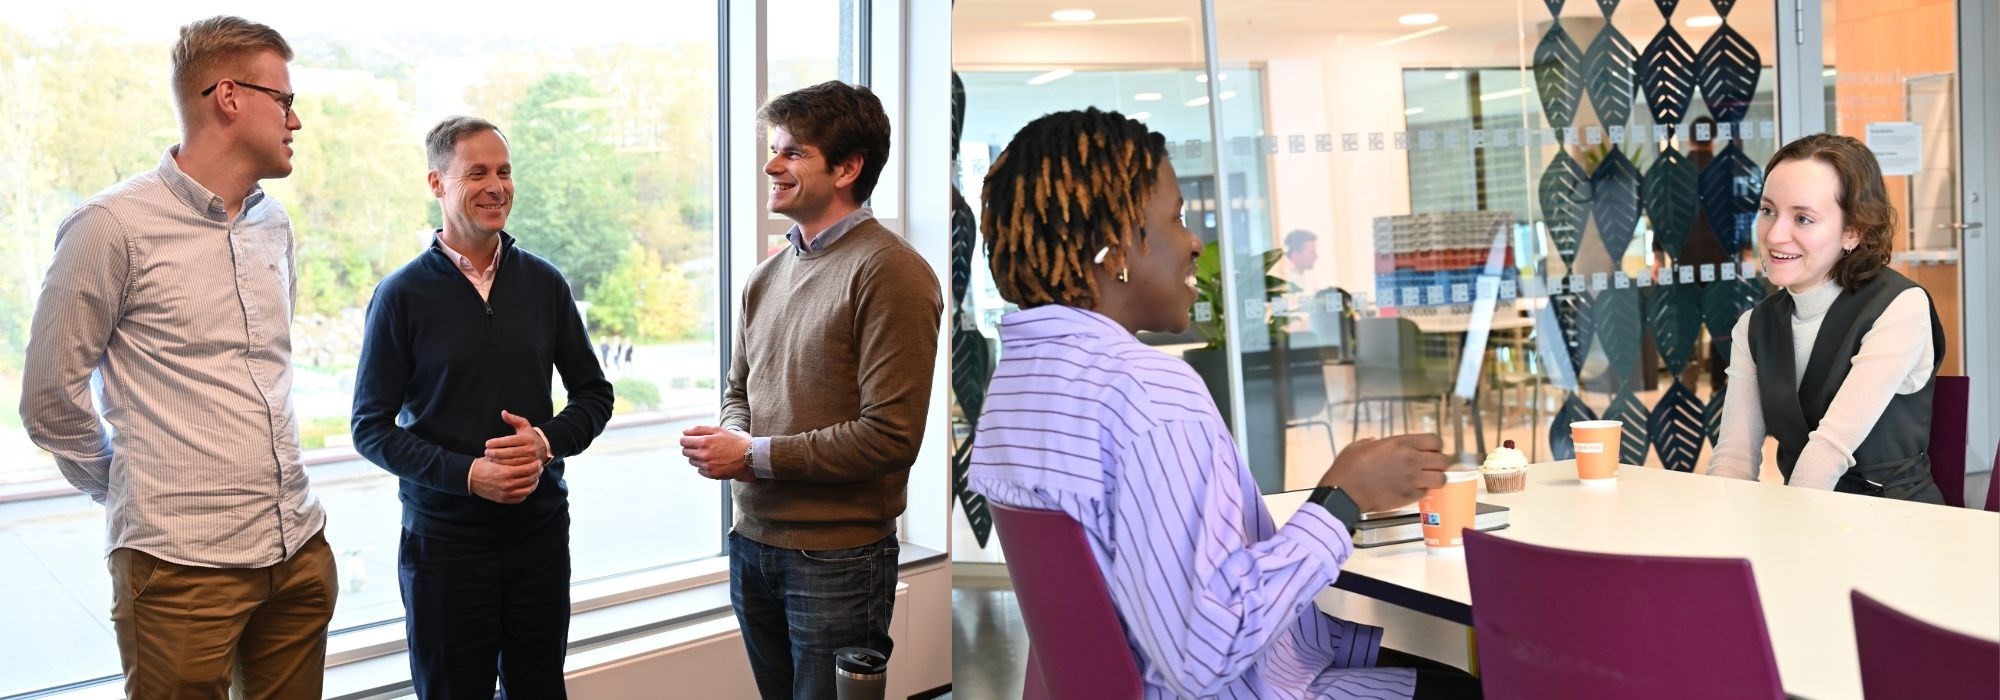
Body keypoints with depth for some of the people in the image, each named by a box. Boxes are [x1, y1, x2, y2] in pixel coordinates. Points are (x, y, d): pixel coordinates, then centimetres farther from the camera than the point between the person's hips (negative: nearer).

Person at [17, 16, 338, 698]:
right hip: (182, 565, -6)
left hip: (301, 548, 6)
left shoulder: (274, 225, 13)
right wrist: (126, 489, 9)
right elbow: (49, 398, -3)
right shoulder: (112, 225, -8)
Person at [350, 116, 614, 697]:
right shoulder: (402, 294, -5)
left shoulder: (544, 282, 4)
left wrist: (548, 441, -10)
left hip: (541, 533, 3)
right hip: (443, 539, -3)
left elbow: (594, 393, 10)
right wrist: (467, 473, -17)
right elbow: (372, 428, -4)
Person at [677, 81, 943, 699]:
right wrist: (729, 435, -4)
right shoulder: (767, 276, 9)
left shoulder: (889, 272, -15)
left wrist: (755, 455, -15)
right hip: (753, 543, 7)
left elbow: (889, 436, -19)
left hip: (838, 557, -7)